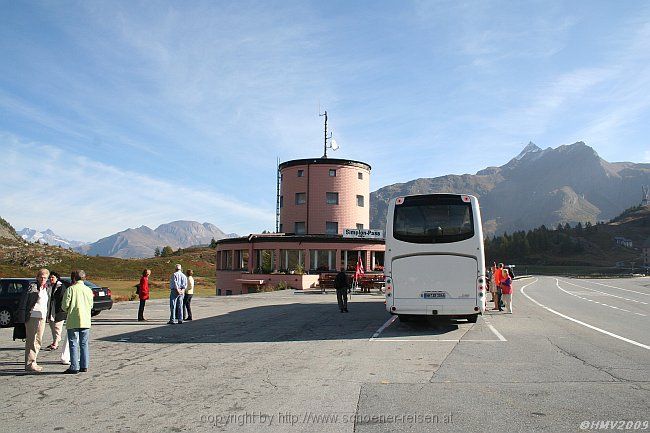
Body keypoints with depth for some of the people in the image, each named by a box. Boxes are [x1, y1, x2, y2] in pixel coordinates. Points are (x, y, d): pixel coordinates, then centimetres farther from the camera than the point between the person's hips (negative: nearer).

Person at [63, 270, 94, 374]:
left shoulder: (71, 289, -8)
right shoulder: (88, 290, 5)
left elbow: (65, 305, -9)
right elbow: (91, 305, 9)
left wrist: (69, 309, 12)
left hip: (73, 321, -4)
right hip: (86, 321, 4)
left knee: (73, 344, 1)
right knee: (84, 344, 11)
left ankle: (74, 367, 0)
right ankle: (84, 366, 13)